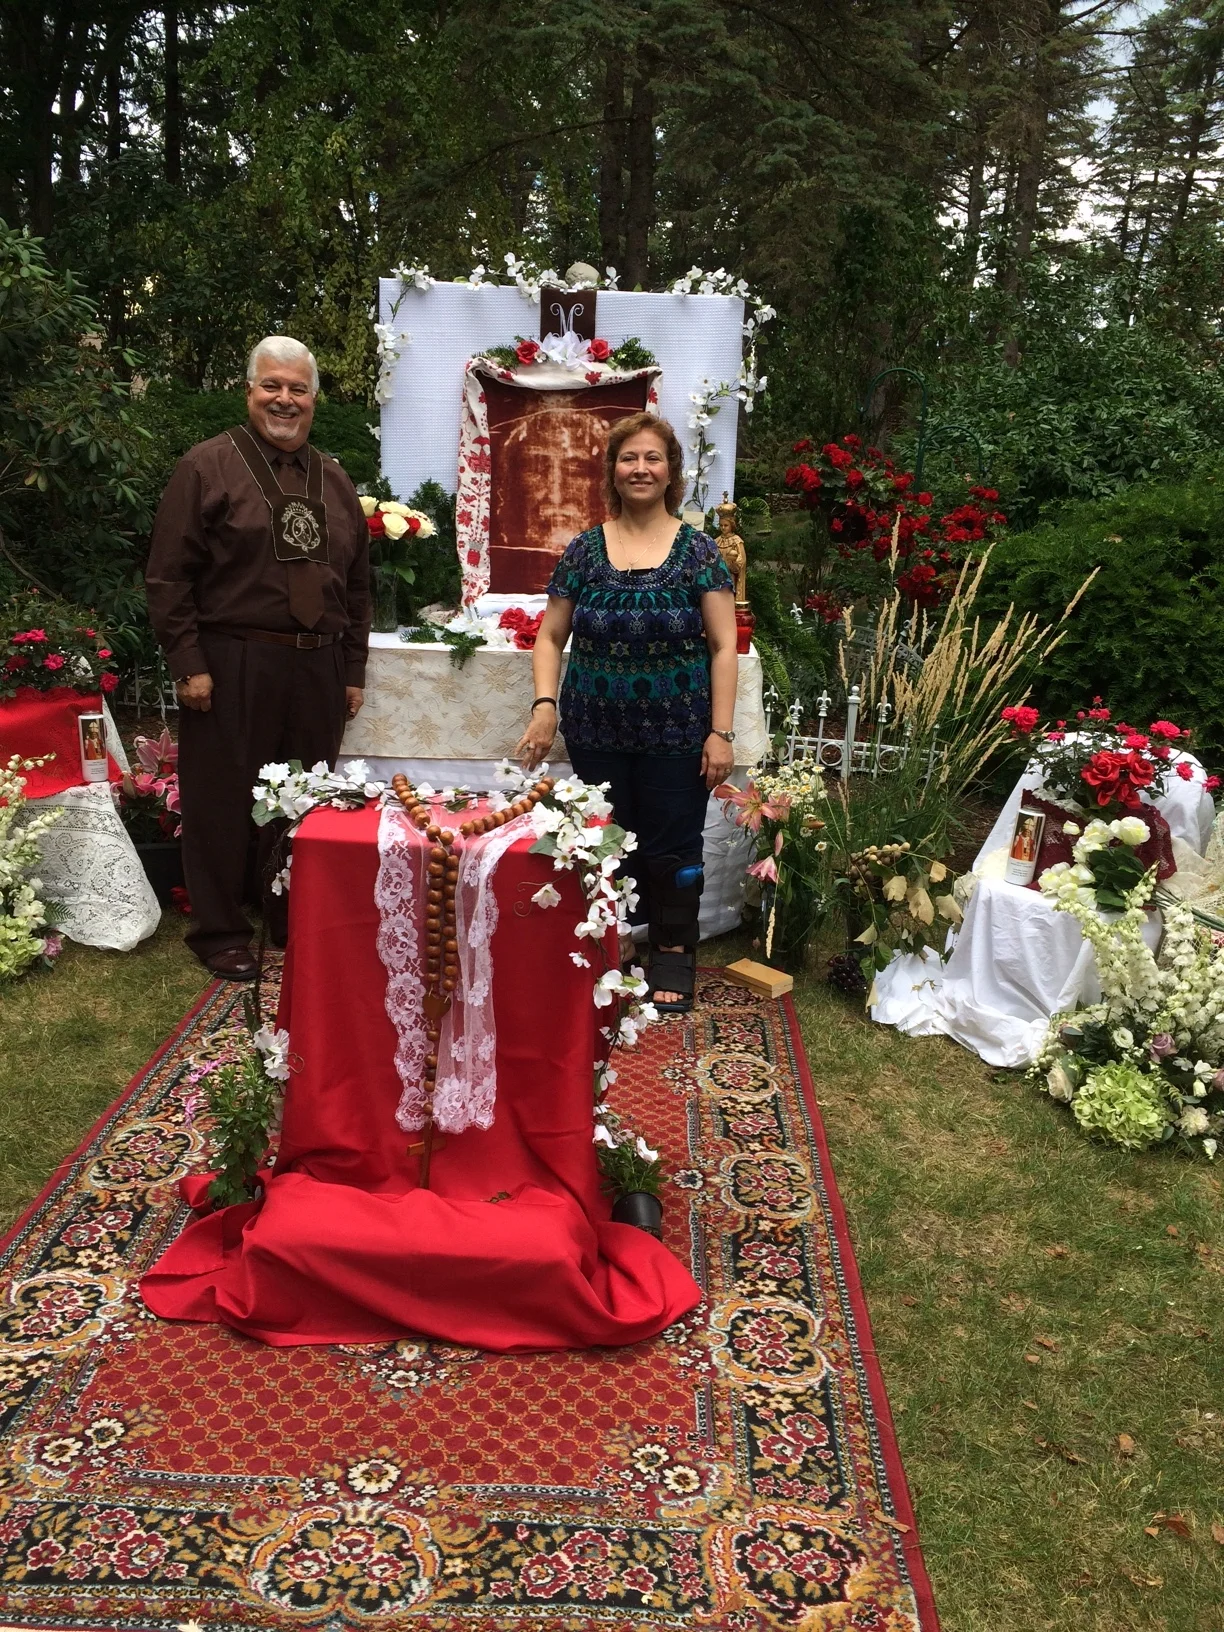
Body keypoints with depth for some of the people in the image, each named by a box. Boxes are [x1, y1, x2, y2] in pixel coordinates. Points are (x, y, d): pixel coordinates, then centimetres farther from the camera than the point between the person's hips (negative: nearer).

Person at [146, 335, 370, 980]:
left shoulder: (334, 480, 16)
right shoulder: (207, 466, -1)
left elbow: (356, 583, 18)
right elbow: (169, 575, -5)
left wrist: (353, 671, 13)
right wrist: (189, 664, -11)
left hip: (317, 669, 5)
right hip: (232, 668, -4)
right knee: (223, 805, 3)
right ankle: (220, 934, 17)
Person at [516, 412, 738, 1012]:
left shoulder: (698, 552, -1)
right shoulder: (584, 550, 4)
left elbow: (723, 647, -2)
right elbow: (550, 636, 7)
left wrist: (721, 731, -9)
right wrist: (545, 703, -9)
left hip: (676, 734, -2)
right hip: (596, 733, 2)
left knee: (672, 848, 5)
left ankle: (672, 954, 22)